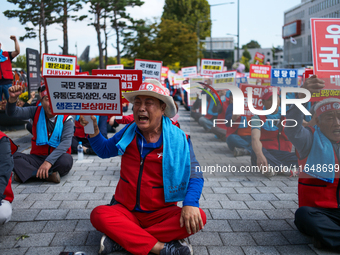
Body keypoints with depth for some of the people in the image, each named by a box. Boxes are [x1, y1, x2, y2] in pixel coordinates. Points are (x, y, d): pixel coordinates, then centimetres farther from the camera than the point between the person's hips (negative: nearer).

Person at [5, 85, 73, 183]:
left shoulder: (66, 118, -6)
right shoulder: (36, 112, 3)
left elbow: (66, 142, -19)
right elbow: (12, 112, -6)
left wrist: (49, 161, -33)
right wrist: (13, 98, -30)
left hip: (56, 158, -2)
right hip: (37, 158, 2)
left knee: (67, 160, -36)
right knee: (13, 156, -24)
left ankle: (26, 172, -26)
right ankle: (49, 174, -33)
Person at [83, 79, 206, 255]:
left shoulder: (179, 140, -6)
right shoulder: (129, 132, 5)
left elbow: (194, 175, -7)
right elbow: (104, 150, 19)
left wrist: (190, 203, -26)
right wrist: (93, 130, -1)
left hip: (160, 214, -1)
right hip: (126, 212, 2)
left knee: (198, 218, -29)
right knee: (98, 214, -28)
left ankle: (120, 238, -28)